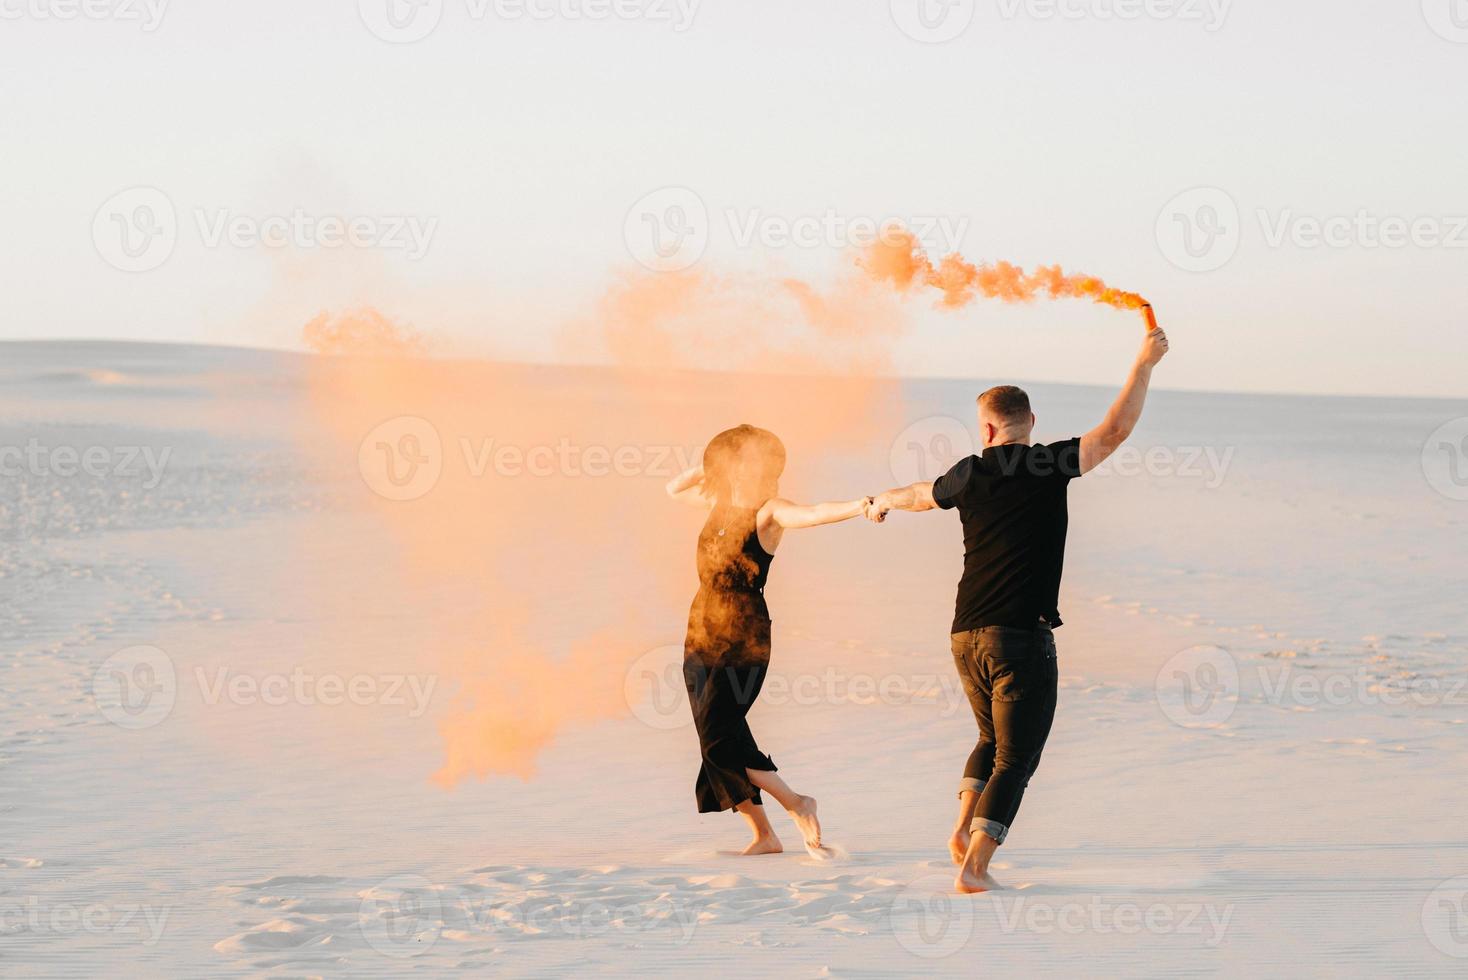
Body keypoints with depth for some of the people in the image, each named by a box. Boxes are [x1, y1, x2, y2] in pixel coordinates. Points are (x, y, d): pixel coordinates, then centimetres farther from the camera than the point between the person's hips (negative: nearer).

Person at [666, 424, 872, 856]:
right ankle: (763, 834, 12)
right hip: (701, 635, 7)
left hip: (744, 641, -7)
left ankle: (797, 805, -2)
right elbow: (674, 489, 28)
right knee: (719, 739, 5)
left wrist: (858, 507, -46)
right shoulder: (719, 500, 11)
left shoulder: (769, 511, -9)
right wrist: (710, 467, 11)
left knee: (718, 738, -15)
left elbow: (810, 513, -28)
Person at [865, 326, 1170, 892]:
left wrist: (883, 502, 51)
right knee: (1016, 756, 0)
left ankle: (963, 828, 10)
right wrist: (1144, 364, 1)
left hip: (966, 637, 5)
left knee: (994, 738, 26)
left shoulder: (969, 474, 8)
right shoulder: (1047, 467, -7)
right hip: (1023, 635, -5)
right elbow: (1114, 431, -9)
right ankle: (974, 867, -8)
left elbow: (921, 495, 29)